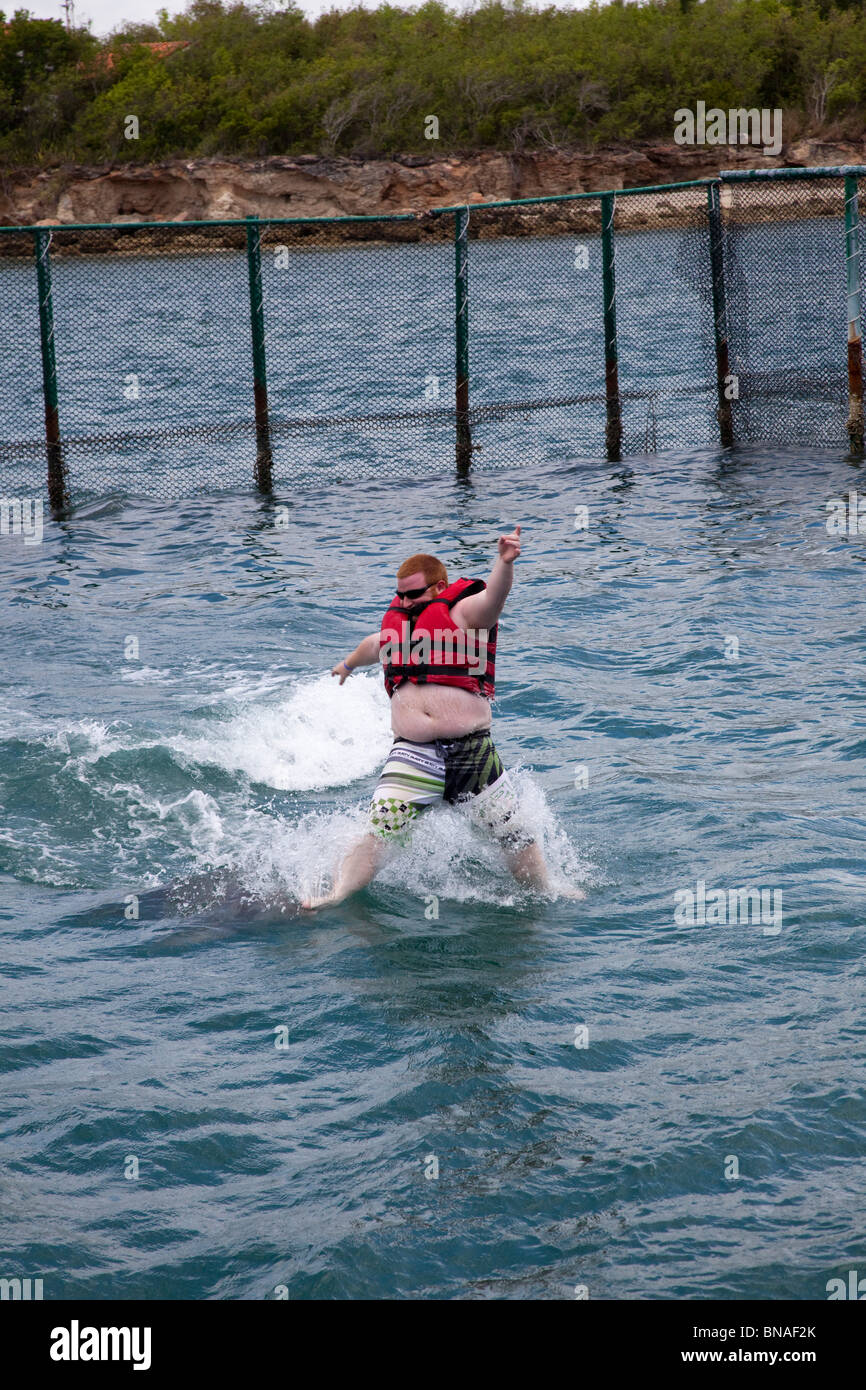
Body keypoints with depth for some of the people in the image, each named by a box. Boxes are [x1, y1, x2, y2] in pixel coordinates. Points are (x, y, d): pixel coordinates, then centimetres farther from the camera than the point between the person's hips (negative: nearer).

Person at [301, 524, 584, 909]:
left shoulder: (465, 612, 0)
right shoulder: (397, 621, 17)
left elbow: (494, 596, -23)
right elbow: (375, 644, 41)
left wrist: (504, 563, -45)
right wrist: (349, 664, 62)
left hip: (472, 750, -3)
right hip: (412, 754, 3)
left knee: (513, 836, 6)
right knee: (379, 833, -13)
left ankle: (546, 894, 25)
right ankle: (335, 896, -19)